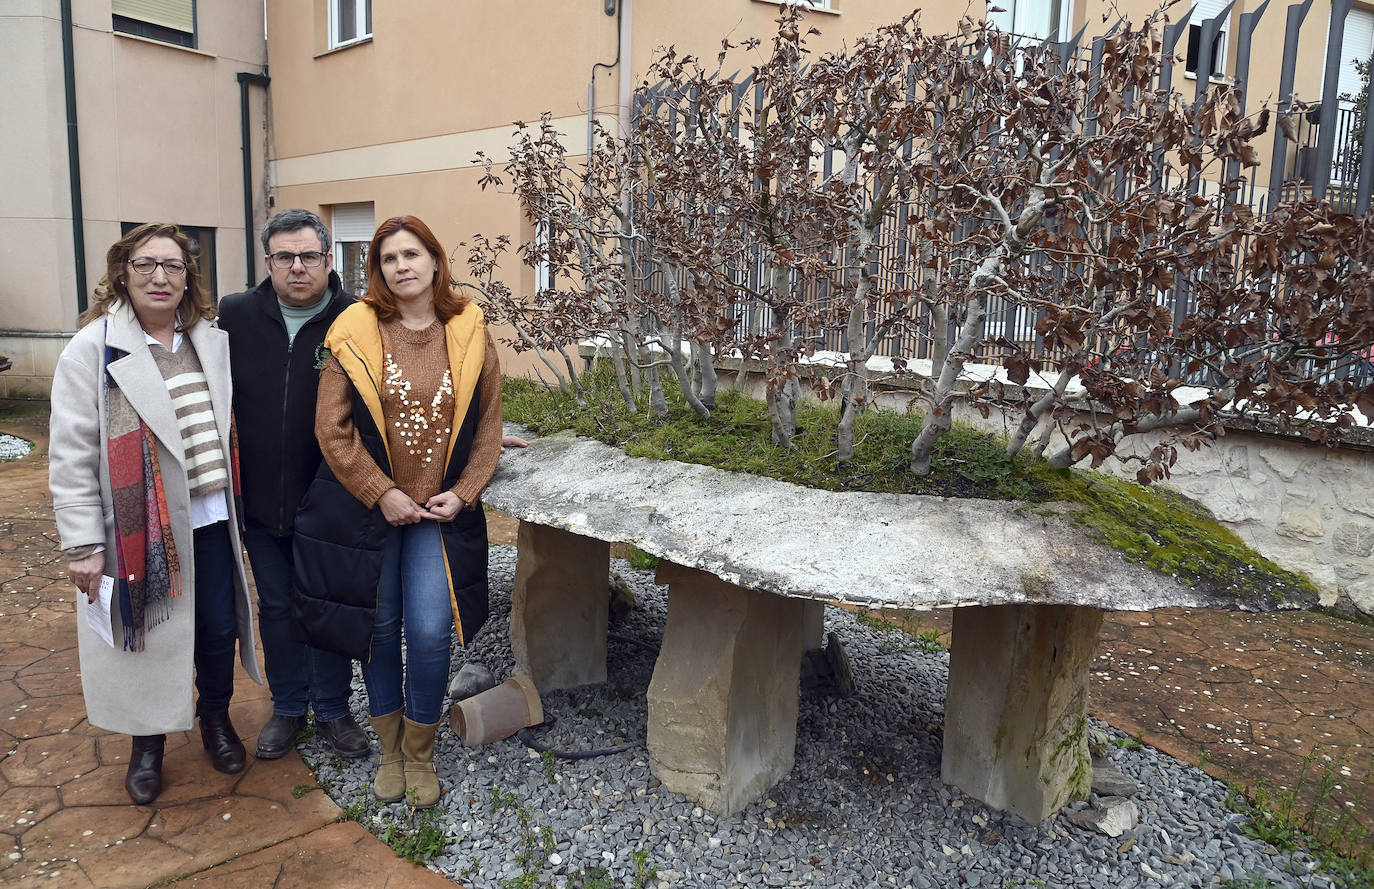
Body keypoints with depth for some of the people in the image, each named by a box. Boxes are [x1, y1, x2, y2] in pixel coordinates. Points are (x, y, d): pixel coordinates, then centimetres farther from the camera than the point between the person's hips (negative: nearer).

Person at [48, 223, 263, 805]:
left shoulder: (212, 341, 5)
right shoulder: (94, 348, -8)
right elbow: (70, 456, -9)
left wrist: (237, 505, 6)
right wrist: (82, 544, -11)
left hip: (209, 520, 3)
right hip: (137, 528, -3)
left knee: (219, 628, 11)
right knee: (147, 635, 10)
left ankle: (215, 719, 37)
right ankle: (147, 743, 33)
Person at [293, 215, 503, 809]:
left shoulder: (469, 335, 0)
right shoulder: (356, 335, -5)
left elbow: (488, 426, 4)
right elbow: (332, 428, -7)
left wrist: (463, 492, -7)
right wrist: (382, 494, -11)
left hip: (442, 512, 1)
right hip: (370, 509, 0)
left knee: (430, 632, -4)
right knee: (380, 629, 10)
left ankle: (420, 754, 20)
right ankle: (390, 750, 30)